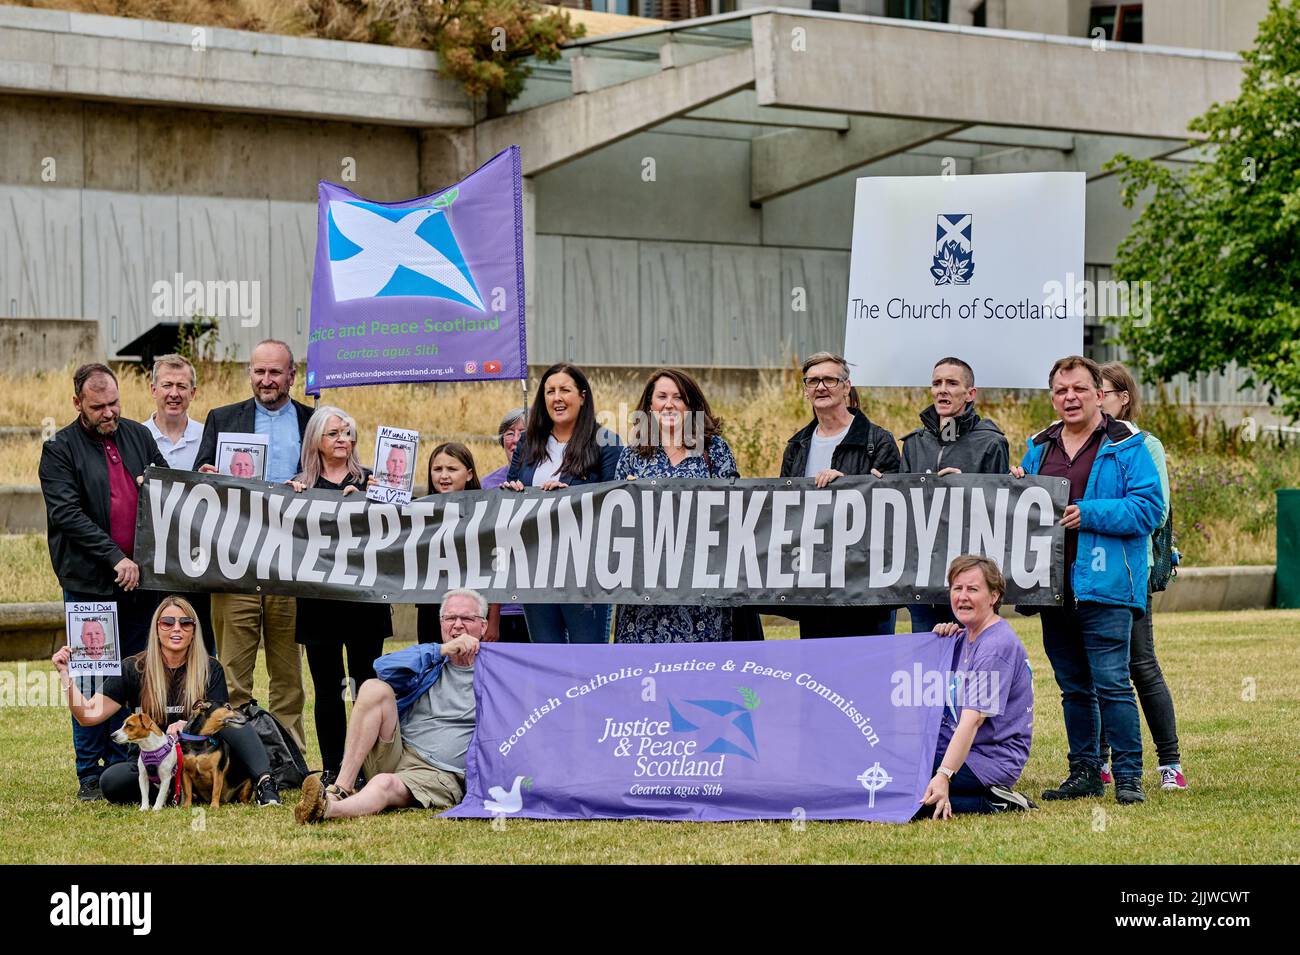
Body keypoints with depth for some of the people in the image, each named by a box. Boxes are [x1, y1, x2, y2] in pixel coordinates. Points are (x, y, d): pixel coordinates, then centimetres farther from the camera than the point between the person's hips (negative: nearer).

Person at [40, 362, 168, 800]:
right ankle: (90, 775, 6)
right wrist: (116, 558, -18)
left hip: (139, 579, 4)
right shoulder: (60, 449, -3)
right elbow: (67, 514, -12)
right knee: (93, 682, -1)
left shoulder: (138, 436, 12)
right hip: (90, 583, -4)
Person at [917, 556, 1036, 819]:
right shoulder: (965, 637, 13)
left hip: (993, 761, -10)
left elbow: (972, 720, -26)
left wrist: (944, 776, -35)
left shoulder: (997, 647, -17)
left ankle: (992, 803, -12)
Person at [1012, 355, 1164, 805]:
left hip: (1103, 587, -6)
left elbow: (1149, 507, -11)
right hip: (1052, 589, 6)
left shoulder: (1125, 446, -2)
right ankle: (1084, 772, 19)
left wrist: (1089, 514, -18)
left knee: (1111, 683, -9)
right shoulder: (1040, 447, 16)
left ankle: (1128, 776, -5)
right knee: (1073, 687, 12)